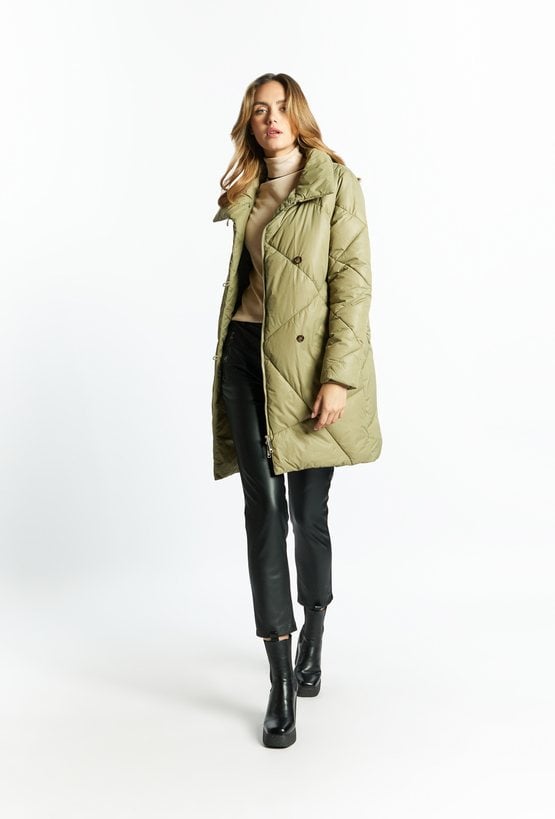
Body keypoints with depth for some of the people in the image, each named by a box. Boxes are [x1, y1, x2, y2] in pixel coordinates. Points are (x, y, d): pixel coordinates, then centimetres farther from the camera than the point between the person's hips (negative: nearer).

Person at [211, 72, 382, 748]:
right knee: (263, 513, -3)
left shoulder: (336, 183, -1)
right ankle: (281, 685, 5)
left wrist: (337, 376, -17)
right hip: (246, 357, 4)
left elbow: (353, 282, -9)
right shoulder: (245, 192, 15)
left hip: (308, 362, -3)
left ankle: (312, 642, 33)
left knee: (308, 513, 7)